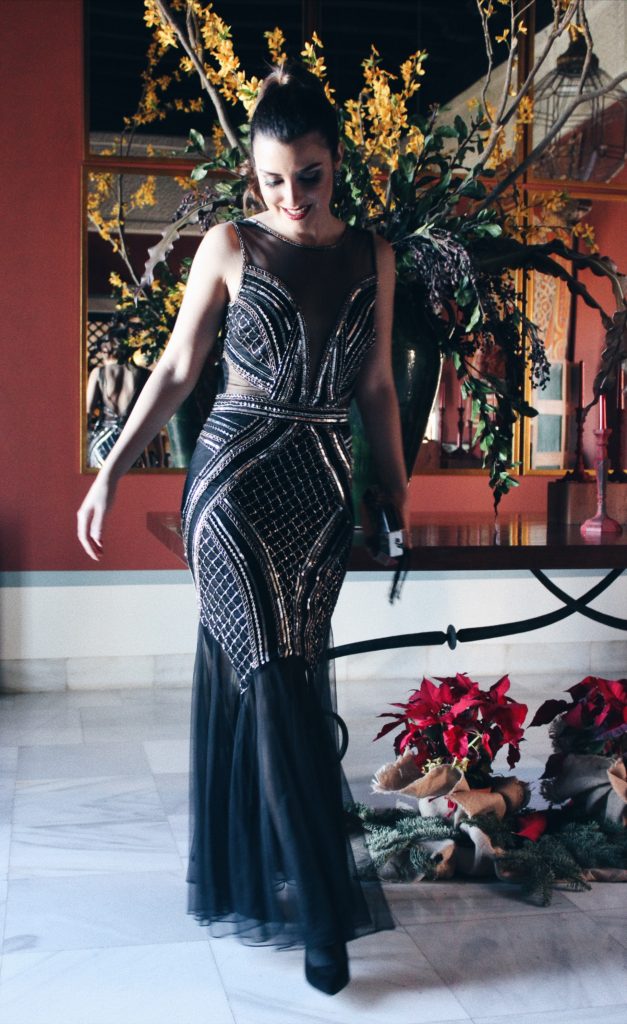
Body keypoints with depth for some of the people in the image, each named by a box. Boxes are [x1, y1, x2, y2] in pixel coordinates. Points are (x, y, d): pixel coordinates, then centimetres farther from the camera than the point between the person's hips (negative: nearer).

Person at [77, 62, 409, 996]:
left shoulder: (372, 257, 9)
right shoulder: (229, 246, 1)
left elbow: (377, 387, 14)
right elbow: (178, 368, 4)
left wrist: (398, 501, 14)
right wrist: (113, 471, 0)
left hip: (322, 489, 3)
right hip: (236, 480, -3)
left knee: (287, 685, 6)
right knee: (273, 680, -9)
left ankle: (265, 879, 22)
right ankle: (324, 907, 0)